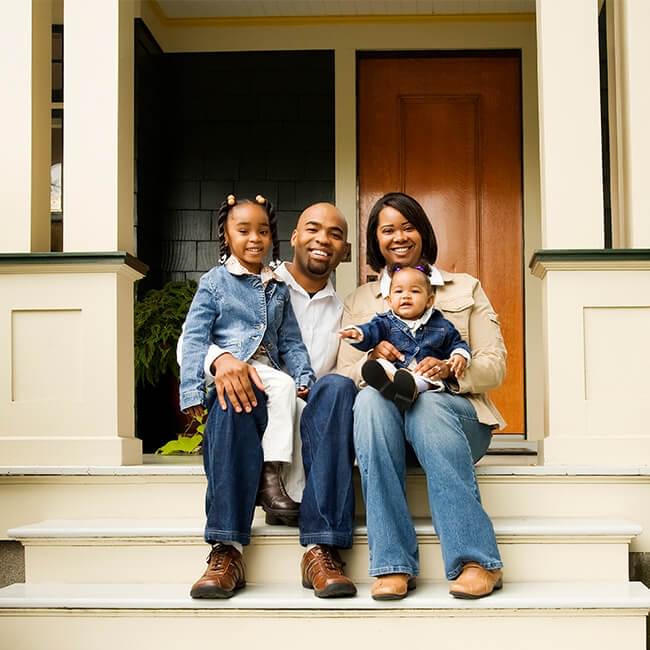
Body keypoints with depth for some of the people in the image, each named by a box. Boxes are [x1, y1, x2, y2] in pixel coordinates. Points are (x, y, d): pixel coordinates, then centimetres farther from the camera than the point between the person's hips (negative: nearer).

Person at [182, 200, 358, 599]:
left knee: (337, 387, -31)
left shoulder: (344, 310, 19)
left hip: (313, 425, 1)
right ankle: (227, 550, -37)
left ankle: (322, 550, -37)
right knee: (234, 387, -34)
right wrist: (220, 358, -23)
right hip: (251, 420, -1)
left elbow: (356, 372, 15)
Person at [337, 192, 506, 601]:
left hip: (453, 408, -1)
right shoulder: (359, 302, 22)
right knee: (369, 398, -35)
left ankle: (477, 560, -39)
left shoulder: (466, 288, 19)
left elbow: (496, 366, 8)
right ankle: (393, 564, -39)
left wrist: (450, 369, -14)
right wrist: (371, 359, -13)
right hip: (387, 413, 1)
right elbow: (345, 376, 10)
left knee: (428, 403, -37)